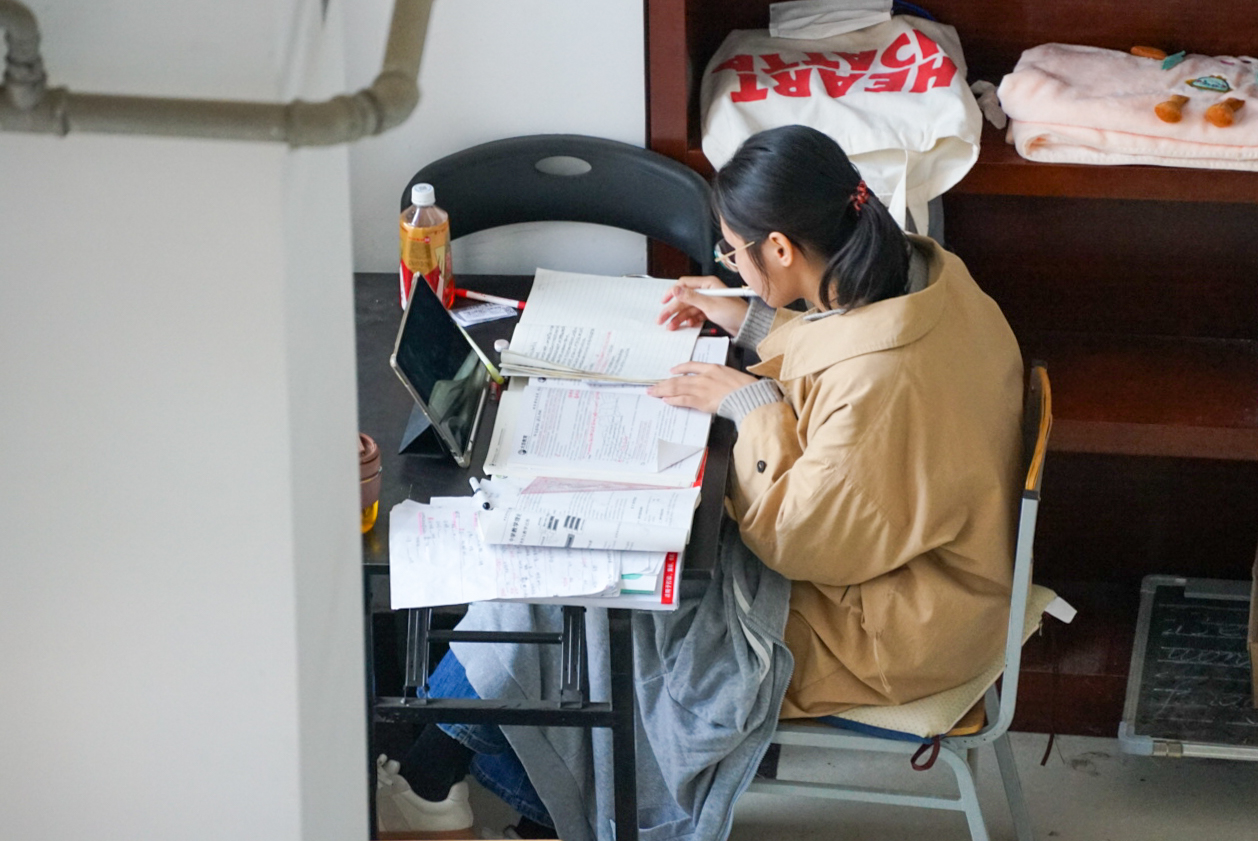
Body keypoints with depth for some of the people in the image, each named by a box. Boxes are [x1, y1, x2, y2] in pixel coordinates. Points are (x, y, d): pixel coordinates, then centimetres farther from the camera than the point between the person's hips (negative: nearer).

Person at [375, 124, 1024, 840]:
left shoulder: (877, 379, -36)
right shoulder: (924, 271, -8)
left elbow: (808, 542, -25)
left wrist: (752, 405, -19)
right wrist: (755, 323, 12)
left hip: (887, 633, -10)